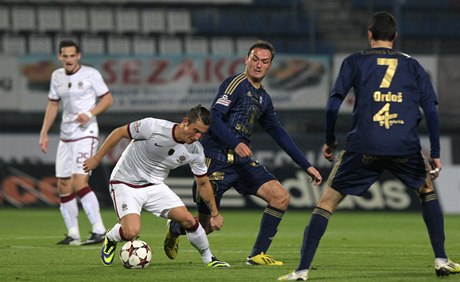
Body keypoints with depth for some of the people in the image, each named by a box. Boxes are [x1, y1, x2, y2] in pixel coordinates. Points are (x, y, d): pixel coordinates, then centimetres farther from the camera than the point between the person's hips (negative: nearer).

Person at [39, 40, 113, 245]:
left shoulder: (90, 74, -6)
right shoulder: (57, 76, 10)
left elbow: (108, 99, -2)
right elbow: (53, 104, 20)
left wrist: (90, 113, -18)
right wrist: (44, 133, 14)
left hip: (86, 134, -7)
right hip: (65, 135, 7)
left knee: (79, 183, -19)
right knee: (63, 187, 5)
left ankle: (99, 230, -17)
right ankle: (73, 234, 13)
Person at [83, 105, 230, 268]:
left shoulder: (196, 151, -9)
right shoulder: (153, 127, -26)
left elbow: (203, 183, 7)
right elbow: (119, 132, -11)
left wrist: (215, 214, 11)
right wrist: (96, 158, -7)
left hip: (155, 186, 4)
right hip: (125, 183, -4)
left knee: (188, 219, -15)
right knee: (131, 232, -25)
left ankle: (209, 259, 9)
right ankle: (110, 238, 12)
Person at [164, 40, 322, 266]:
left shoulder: (263, 98, 16)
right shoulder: (235, 84, -8)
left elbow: (279, 135, 22)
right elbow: (214, 118, -18)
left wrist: (307, 166, 20)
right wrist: (236, 143, -32)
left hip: (241, 161, 7)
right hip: (217, 160, -7)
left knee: (281, 197, -11)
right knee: (205, 226, -5)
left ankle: (257, 255, -3)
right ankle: (175, 229, 31)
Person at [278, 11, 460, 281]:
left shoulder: (355, 62, 11)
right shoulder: (412, 65, 15)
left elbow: (334, 104, 3)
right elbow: (431, 109, 8)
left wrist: (330, 141, 17)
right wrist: (435, 154, 11)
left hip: (363, 147, -1)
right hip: (406, 147, 2)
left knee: (328, 201, 8)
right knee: (428, 192, 28)